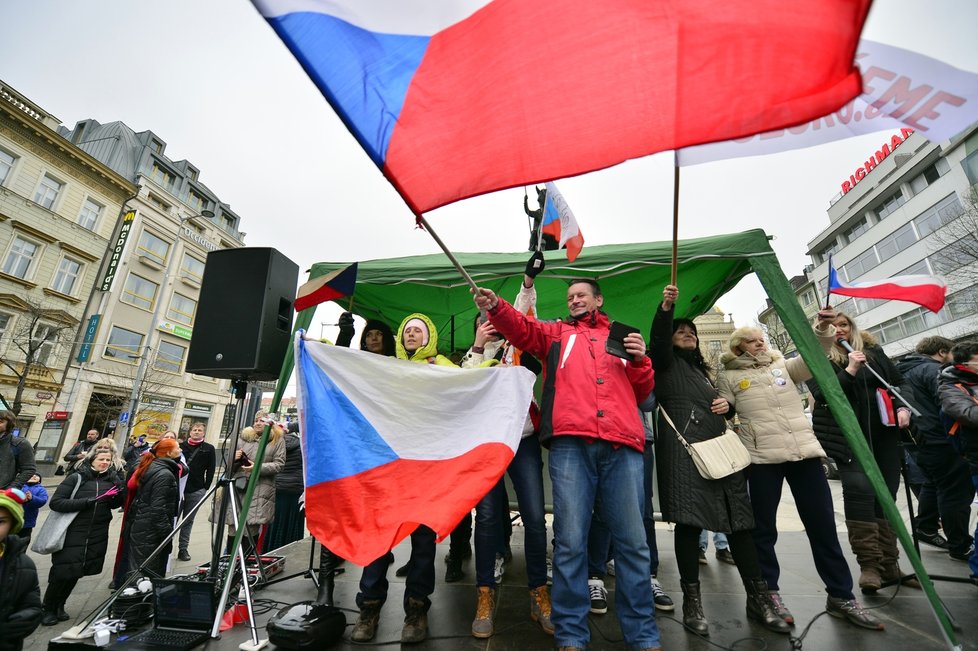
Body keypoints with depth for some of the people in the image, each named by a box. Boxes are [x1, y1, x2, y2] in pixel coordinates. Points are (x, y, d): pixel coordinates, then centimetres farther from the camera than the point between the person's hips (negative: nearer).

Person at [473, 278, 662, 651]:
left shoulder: (622, 337, 25)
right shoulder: (557, 333, 21)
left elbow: (642, 392, 22)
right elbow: (522, 329, 2)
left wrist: (639, 360, 3)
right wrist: (495, 308, -16)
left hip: (622, 446, 2)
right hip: (571, 443, -1)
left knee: (632, 542, 6)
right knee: (570, 542, -1)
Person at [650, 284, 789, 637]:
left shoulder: (701, 369, 28)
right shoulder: (667, 362, 6)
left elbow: (717, 401, 33)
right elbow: (658, 337, -15)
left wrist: (727, 403, 9)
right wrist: (666, 308, -31)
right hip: (684, 447, -7)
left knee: (739, 519, 7)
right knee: (689, 521, -7)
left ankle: (758, 598, 19)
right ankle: (692, 601, 2)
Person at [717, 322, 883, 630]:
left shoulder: (782, 365, 17)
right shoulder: (729, 376, 6)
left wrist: (824, 329, -11)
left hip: (804, 451, 4)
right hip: (762, 457, -3)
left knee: (823, 524, 8)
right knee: (764, 528, 6)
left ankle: (841, 596, 23)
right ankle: (769, 593, 20)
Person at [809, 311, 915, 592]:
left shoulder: (873, 350, 11)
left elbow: (900, 382, 16)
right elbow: (822, 395, -12)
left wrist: (903, 407, -2)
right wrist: (850, 370, -19)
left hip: (884, 433, 5)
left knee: (885, 494, 8)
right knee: (859, 490, -16)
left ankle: (888, 563, 19)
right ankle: (869, 564, -7)